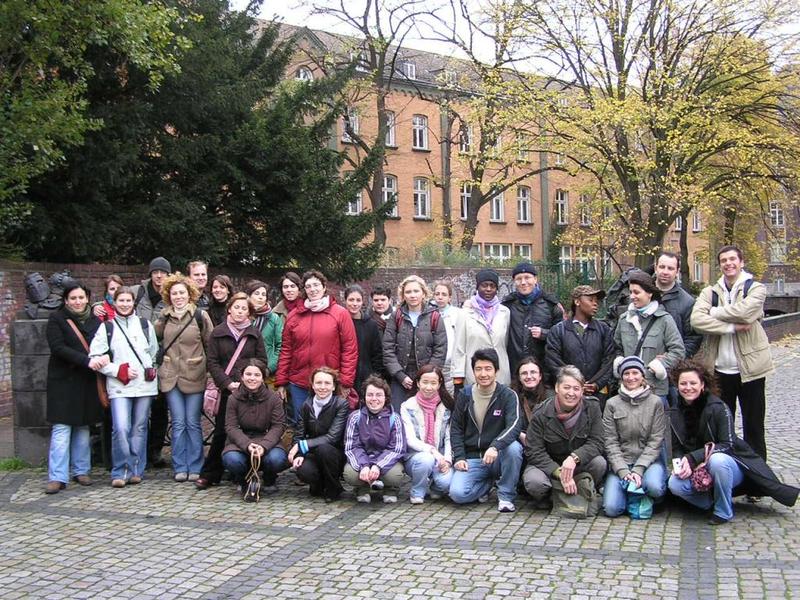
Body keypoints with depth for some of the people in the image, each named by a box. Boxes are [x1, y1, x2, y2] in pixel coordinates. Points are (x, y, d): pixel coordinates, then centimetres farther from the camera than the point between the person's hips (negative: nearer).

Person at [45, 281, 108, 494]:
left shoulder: (95, 319, 8)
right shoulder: (56, 318, -2)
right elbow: (58, 348, -13)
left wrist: (103, 357, -18)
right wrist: (87, 360, -22)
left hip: (87, 381, 4)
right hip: (64, 380, -4)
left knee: (83, 427, 9)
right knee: (61, 428, -6)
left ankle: (81, 471, 19)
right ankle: (58, 477, -4)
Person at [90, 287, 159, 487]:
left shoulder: (144, 324, 12)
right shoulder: (106, 327, 5)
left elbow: (155, 352, 19)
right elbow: (95, 356, 0)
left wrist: (151, 370, 6)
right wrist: (120, 371, -8)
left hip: (144, 384, 2)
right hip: (119, 387, -2)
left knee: (139, 428, 6)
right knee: (121, 428, -14)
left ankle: (136, 470, 14)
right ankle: (120, 472, -2)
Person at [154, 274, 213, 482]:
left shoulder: (200, 316, -3)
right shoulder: (164, 317, 7)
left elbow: (211, 344, 0)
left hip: (194, 377, -3)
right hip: (170, 377, 3)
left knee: (193, 423, 3)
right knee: (178, 423, 4)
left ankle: (194, 468, 11)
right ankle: (180, 468, 12)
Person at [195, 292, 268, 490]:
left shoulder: (254, 333, 8)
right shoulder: (218, 333, 6)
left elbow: (262, 361, 5)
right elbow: (212, 362, 1)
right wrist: (228, 383, -10)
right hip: (226, 390, -1)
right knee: (221, 432, 0)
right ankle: (209, 475, 10)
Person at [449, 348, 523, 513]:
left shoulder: (508, 395, -6)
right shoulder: (464, 395, 4)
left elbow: (514, 426, -21)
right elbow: (456, 428, 10)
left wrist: (495, 446, -38)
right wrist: (459, 457, -4)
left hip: (498, 456, -2)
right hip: (472, 458, 2)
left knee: (514, 447, -36)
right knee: (457, 494, -23)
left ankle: (506, 496, -13)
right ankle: (487, 483, 11)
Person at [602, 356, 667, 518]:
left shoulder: (656, 402, 1)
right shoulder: (612, 404, 3)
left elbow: (655, 441, -4)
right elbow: (610, 442, -1)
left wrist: (638, 470, -14)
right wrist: (623, 471, -13)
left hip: (649, 460, -1)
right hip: (621, 462, 1)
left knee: (653, 486, -34)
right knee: (611, 508, -18)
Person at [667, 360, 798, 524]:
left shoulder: (718, 408, -16)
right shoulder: (673, 413, -3)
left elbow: (727, 445, -19)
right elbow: (676, 448, 1)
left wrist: (692, 458, -27)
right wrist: (681, 464, -22)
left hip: (729, 464, -3)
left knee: (717, 460, -38)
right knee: (675, 484, -28)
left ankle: (723, 511, -15)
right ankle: (711, 500, 3)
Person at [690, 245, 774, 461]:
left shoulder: (755, 289, 0)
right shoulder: (710, 292, 6)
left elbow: (745, 312, -21)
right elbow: (696, 320, -12)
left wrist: (714, 312, -8)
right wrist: (732, 327, -17)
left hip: (749, 368, -2)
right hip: (719, 368, 3)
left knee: (753, 427, 6)